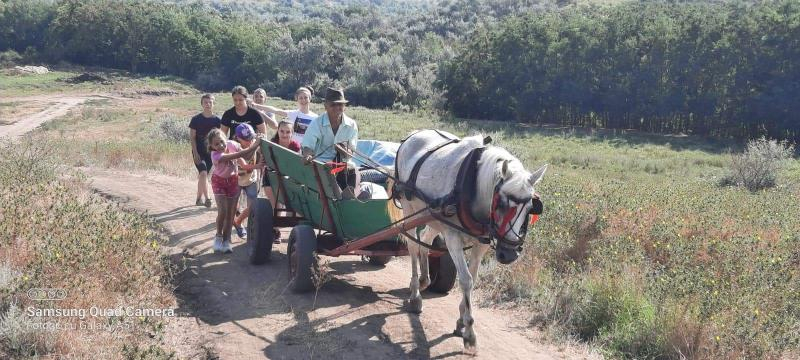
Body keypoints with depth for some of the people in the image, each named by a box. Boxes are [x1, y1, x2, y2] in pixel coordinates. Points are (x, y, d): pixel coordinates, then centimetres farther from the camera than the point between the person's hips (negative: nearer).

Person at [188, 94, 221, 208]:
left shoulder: (217, 120, 1)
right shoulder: (196, 119, -5)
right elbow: (192, 137, -4)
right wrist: (195, 153, -11)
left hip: (211, 152, 3)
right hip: (199, 152, -3)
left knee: (203, 175, 10)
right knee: (203, 174, -18)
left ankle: (199, 199, 23)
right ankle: (207, 198, -17)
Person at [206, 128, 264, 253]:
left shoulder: (231, 144, -20)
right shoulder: (215, 155, -34)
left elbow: (246, 155, -14)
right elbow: (238, 155, -43)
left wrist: (256, 145, -30)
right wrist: (252, 147, -49)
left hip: (233, 180, 4)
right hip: (219, 181, -4)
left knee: (231, 213, 5)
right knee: (222, 211, -16)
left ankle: (226, 240, 16)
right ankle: (219, 237, 8)